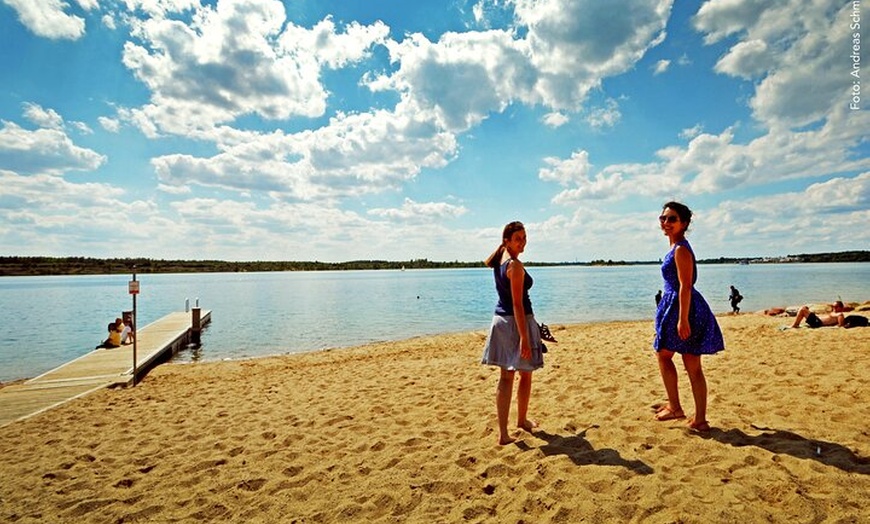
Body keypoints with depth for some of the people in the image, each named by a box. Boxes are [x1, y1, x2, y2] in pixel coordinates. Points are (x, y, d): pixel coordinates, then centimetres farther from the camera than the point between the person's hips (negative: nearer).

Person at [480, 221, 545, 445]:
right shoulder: (515, 265, -19)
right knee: (525, 376, 15)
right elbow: (517, 304, -23)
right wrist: (524, 338, -22)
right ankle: (522, 420, 35)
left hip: (500, 319, 8)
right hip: (517, 321, -8)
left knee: (505, 377, 9)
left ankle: (503, 433, 9)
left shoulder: (499, 259, 4)